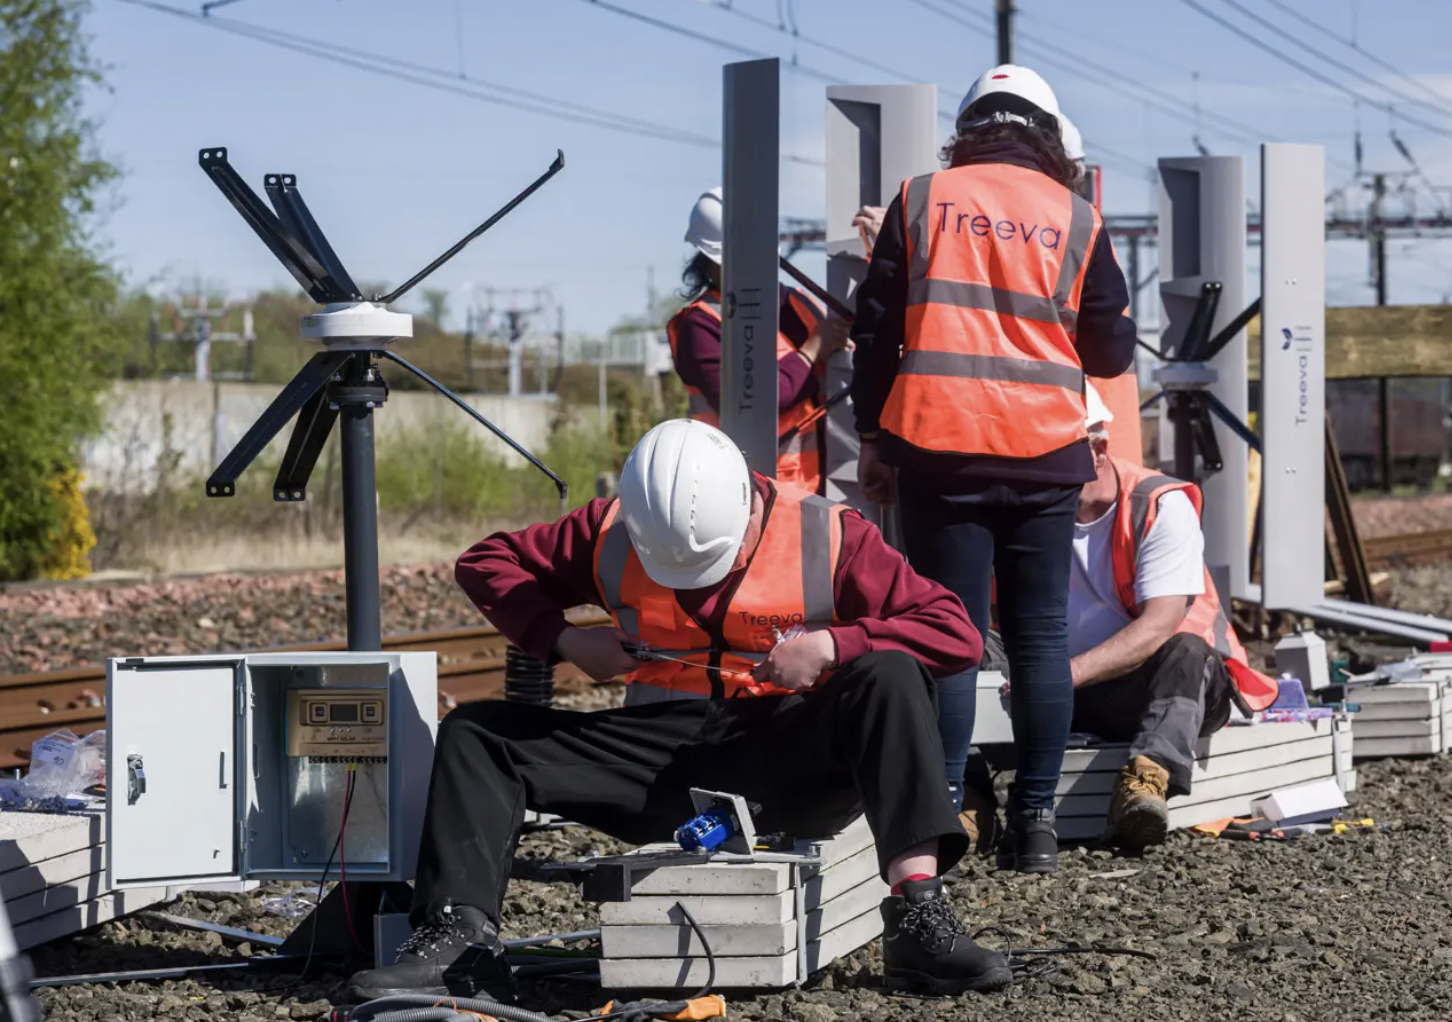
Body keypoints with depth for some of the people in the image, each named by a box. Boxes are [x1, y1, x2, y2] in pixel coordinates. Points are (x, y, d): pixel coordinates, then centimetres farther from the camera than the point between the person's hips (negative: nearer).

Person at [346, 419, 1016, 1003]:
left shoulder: (826, 538, -8)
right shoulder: (613, 536, 0)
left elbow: (955, 632, -11)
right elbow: (486, 562, 10)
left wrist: (830, 646, -22)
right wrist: (563, 640, -5)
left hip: (789, 760, -3)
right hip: (666, 760, 3)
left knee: (888, 678, -33)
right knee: (475, 734, -7)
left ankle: (917, 921, -44)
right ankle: (459, 938, -23)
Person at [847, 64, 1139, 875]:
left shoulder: (922, 201, 5)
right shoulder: (1075, 218, 4)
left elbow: (875, 328, 5)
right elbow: (1112, 350, 9)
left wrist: (873, 436, 13)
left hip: (937, 448, 0)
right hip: (1044, 454, 0)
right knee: (1041, 635, 6)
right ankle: (1036, 821, 3)